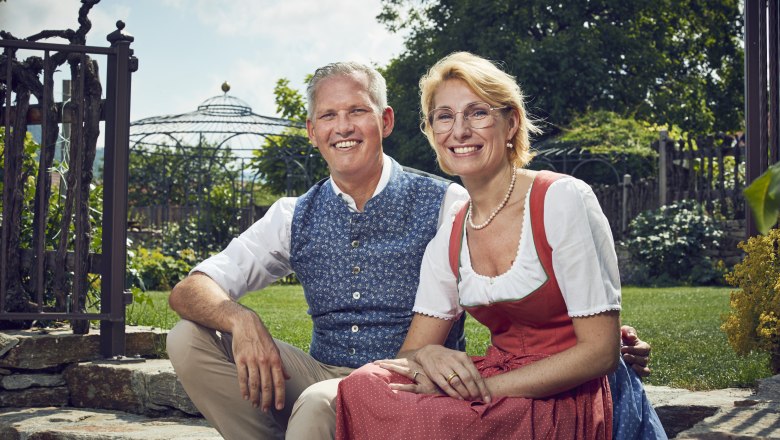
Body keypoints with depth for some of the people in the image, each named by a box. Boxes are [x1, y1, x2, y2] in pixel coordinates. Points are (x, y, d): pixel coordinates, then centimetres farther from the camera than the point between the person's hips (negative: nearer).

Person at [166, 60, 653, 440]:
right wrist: (242, 321, -21)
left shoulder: (447, 206, -3)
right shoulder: (294, 218, 7)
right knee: (190, 339, -11)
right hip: (324, 377, 5)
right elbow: (190, 291, 3)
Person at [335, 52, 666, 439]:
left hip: (577, 402, -5)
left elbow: (601, 351, -14)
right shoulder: (448, 239, 6)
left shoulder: (564, 200, -11)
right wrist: (426, 356, -21)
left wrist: (482, 388, -20)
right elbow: (411, 351, 5)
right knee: (364, 384, -21)